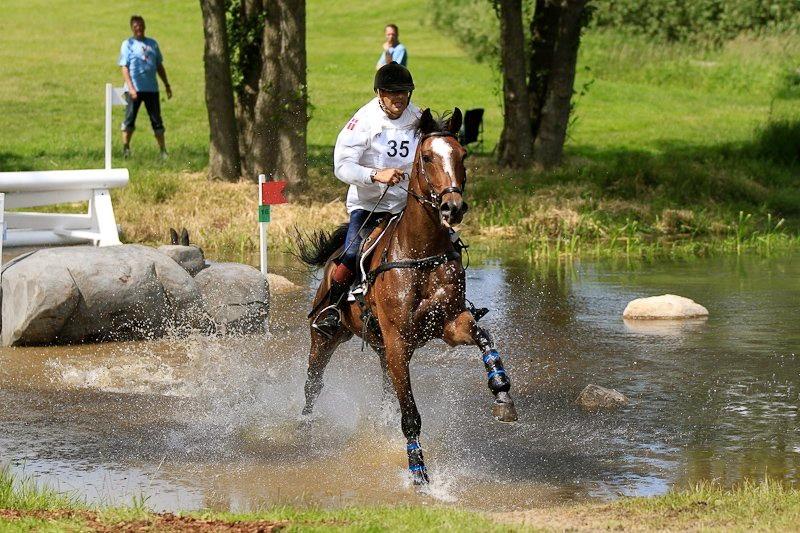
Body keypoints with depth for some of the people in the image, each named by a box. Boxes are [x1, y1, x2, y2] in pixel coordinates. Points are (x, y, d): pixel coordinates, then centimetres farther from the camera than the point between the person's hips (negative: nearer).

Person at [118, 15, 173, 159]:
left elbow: (159, 66, 20)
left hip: (151, 88, 4)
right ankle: (125, 148, 3)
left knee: (157, 120, 6)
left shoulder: (152, 43, 14)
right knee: (130, 119, -3)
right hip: (135, 89, -4)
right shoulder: (128, 44, 0)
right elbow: (124, 67, -7)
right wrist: (130, 87, -17)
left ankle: (163, 150, 10)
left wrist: (167, 85, 18)